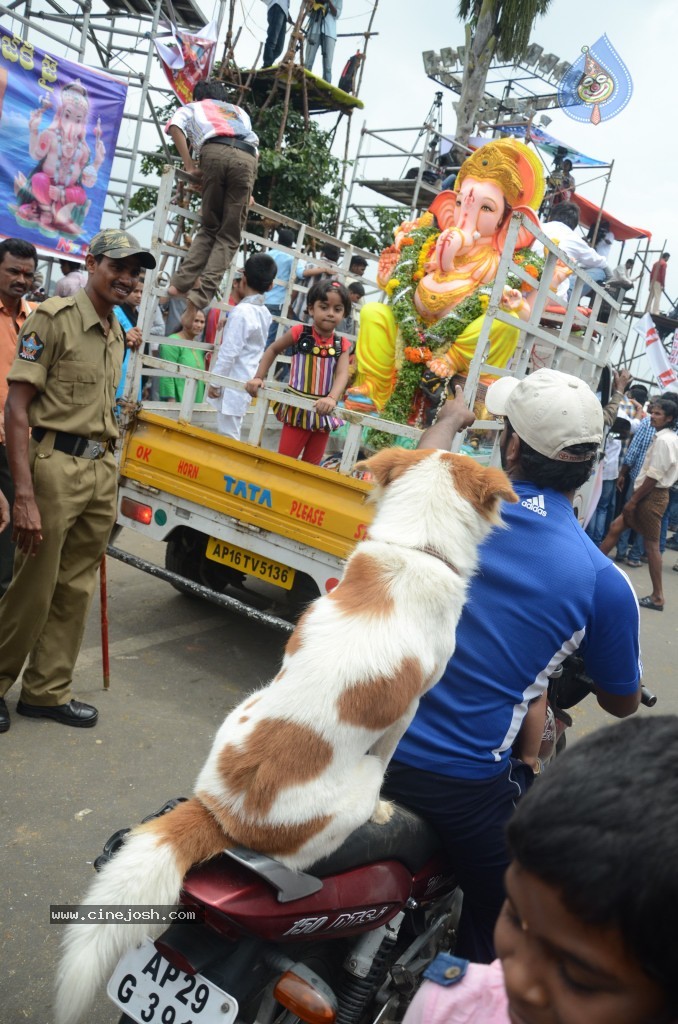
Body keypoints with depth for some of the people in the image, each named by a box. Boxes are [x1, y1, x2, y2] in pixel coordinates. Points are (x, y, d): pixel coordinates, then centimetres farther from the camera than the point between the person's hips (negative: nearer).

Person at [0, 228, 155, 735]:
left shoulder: (117, 331, 16)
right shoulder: (54, 318, -7)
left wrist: (107, 469, 16)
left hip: (102, 470, 7)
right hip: (55, 466, -7)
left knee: (76, 590, 11)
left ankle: (47, 691, 24)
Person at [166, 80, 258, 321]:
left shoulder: (192, 107, 33)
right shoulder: (240, 112, 43)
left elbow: (175, 127, 11)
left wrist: (190, 167, 10)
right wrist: (247, 191, 34)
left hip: (215, 151, -1)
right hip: (247, 157, 1)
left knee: (209, 228, 12)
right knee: (229, 236, 1)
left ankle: (181, 283, -4)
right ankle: (200, 296, -14)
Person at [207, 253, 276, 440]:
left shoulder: (241, 311, -17)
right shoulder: (264, 313, 9)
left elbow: (229, 352, -18)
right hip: (247, 381, 9)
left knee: (227, 437, -5)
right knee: (231, 435, 14)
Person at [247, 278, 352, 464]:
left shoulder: (342, 344, -4)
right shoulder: (300, 333, -8)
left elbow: (342, 374, -18)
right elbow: (273, 349, 7)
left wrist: (332, 398, -37)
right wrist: (258, 377, -4)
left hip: (324, 411, 2)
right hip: (297, 409, -2)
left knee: (311, 465, 16)